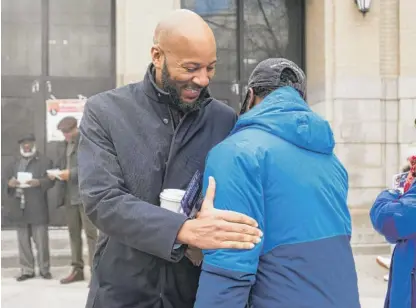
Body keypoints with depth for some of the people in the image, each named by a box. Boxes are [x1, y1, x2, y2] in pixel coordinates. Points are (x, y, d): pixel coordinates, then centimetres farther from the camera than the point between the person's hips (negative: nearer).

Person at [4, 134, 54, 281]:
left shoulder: (44, 161, 4)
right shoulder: (15, 162, 17)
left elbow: (50, 180, -5)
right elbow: (7, 177, 12)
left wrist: (38, 182, -23)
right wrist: (10, 183, -11)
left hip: (37, 208, -4)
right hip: (20, 207, 4)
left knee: (41, 240, -1)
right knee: (23, 241, 6)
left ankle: (44, 269, 9)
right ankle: (26, 270, 14)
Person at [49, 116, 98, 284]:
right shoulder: (66, 144, 18)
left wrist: (71, 173, -19)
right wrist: (57, 172, 2)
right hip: (69, 195, 8)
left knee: (90, 232, -6)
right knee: (73, 233, 11)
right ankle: (77, 269, 20)